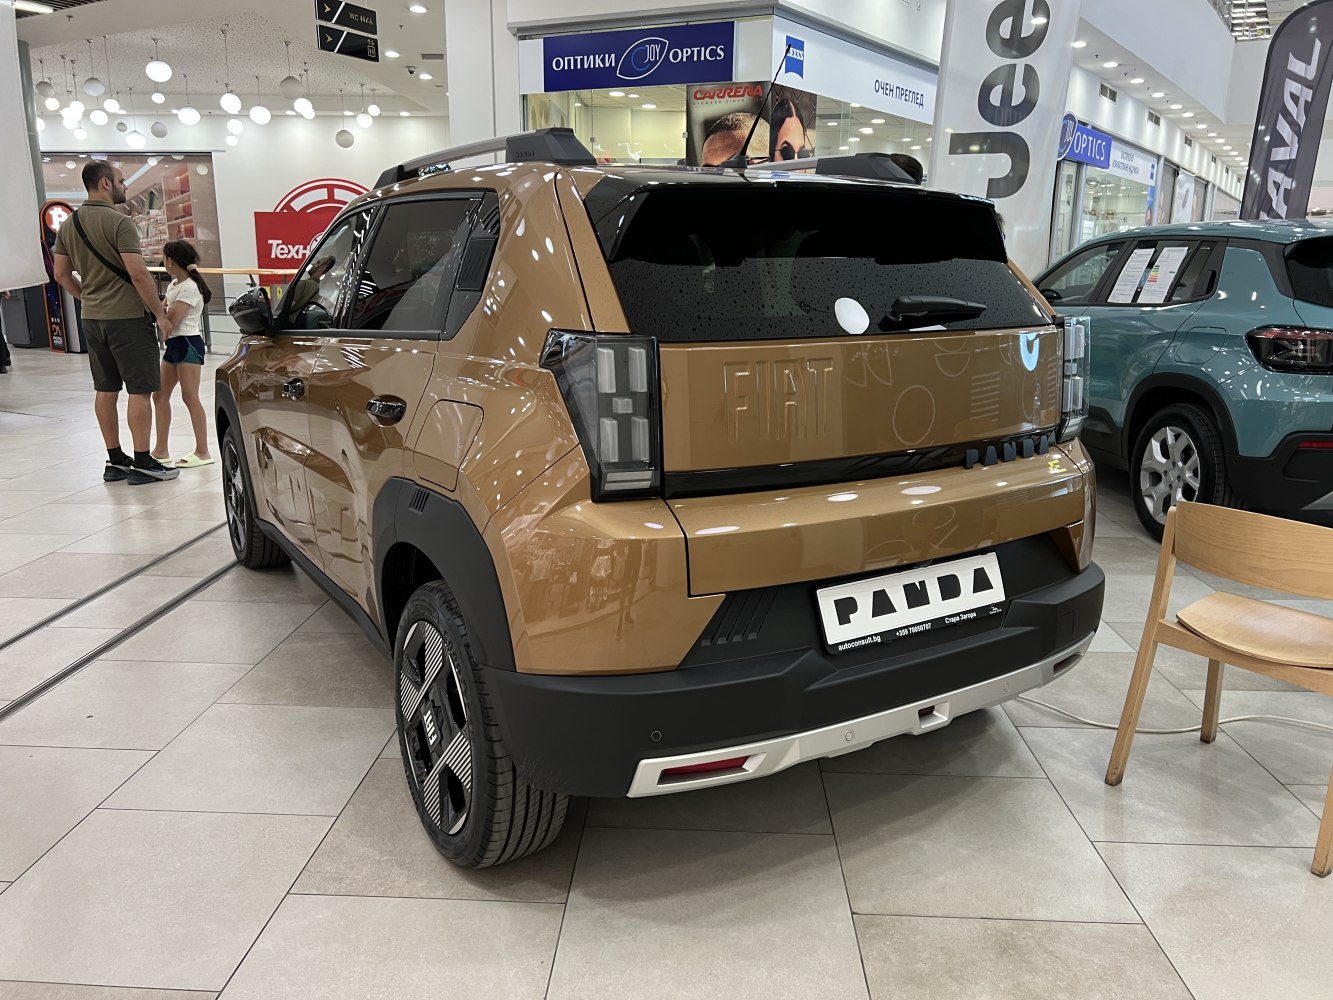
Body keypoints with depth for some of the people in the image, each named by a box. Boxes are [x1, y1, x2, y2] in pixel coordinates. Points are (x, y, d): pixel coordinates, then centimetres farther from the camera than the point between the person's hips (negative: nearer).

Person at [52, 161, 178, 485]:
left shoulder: (69, 225, 11)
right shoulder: (119, 221, -14)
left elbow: (62, 274, 15)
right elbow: (138, 274, -19)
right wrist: (160, 313, -12)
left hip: (92, 319, 8)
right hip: (127, 317, -8)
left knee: (106, 390, 11)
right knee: (139, 390, -3)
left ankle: (115, 461, 18)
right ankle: (142, 464, -2)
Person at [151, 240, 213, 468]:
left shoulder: (189, 288, -13)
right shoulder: (174, 284, 16)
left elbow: (171, 320, -19)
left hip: (187, 344, -10)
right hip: (173, 344, 10)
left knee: (190, 397, -9)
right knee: (160, 395, 10)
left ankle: (202, 452, -6)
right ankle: (161, 450, 15)